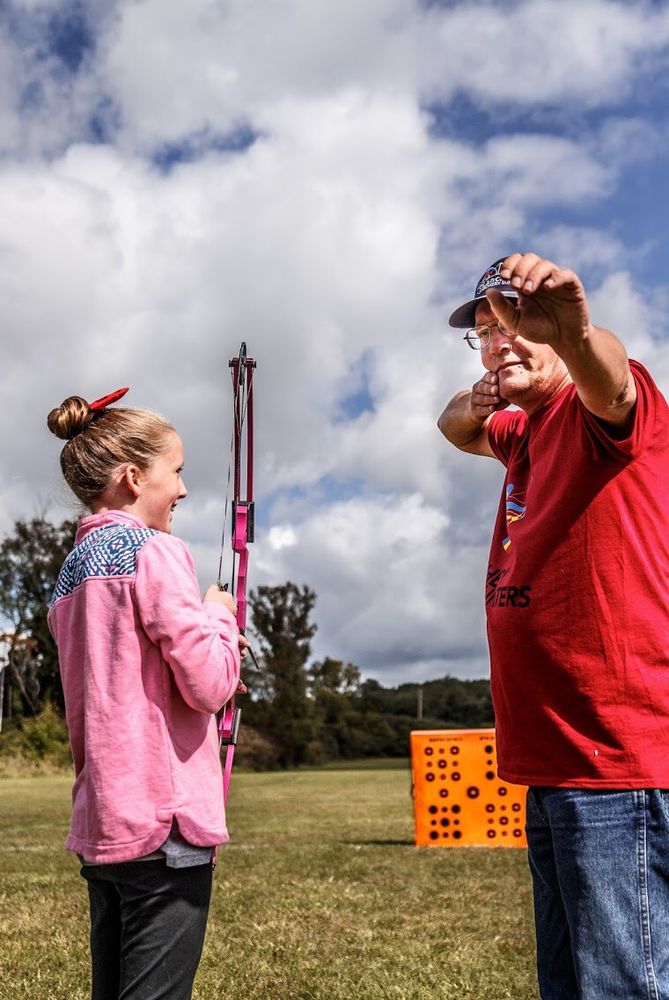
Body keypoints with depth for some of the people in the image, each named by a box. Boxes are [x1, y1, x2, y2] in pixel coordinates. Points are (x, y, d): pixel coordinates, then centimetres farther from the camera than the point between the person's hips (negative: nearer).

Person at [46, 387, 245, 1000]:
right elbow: (209, 685, -16)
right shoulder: (156, 550, -12)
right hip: (165, 819, -8)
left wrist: (202, 624, 17)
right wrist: (219, 614, 1)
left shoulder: (72, 569, 13)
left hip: (100, 823, 8)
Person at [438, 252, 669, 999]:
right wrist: (470, 405, 7)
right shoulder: (527, 431, 17)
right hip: (555, 768, 9)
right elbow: (460, 430, 32)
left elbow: (608, 376, -31)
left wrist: (574, 333, -55)